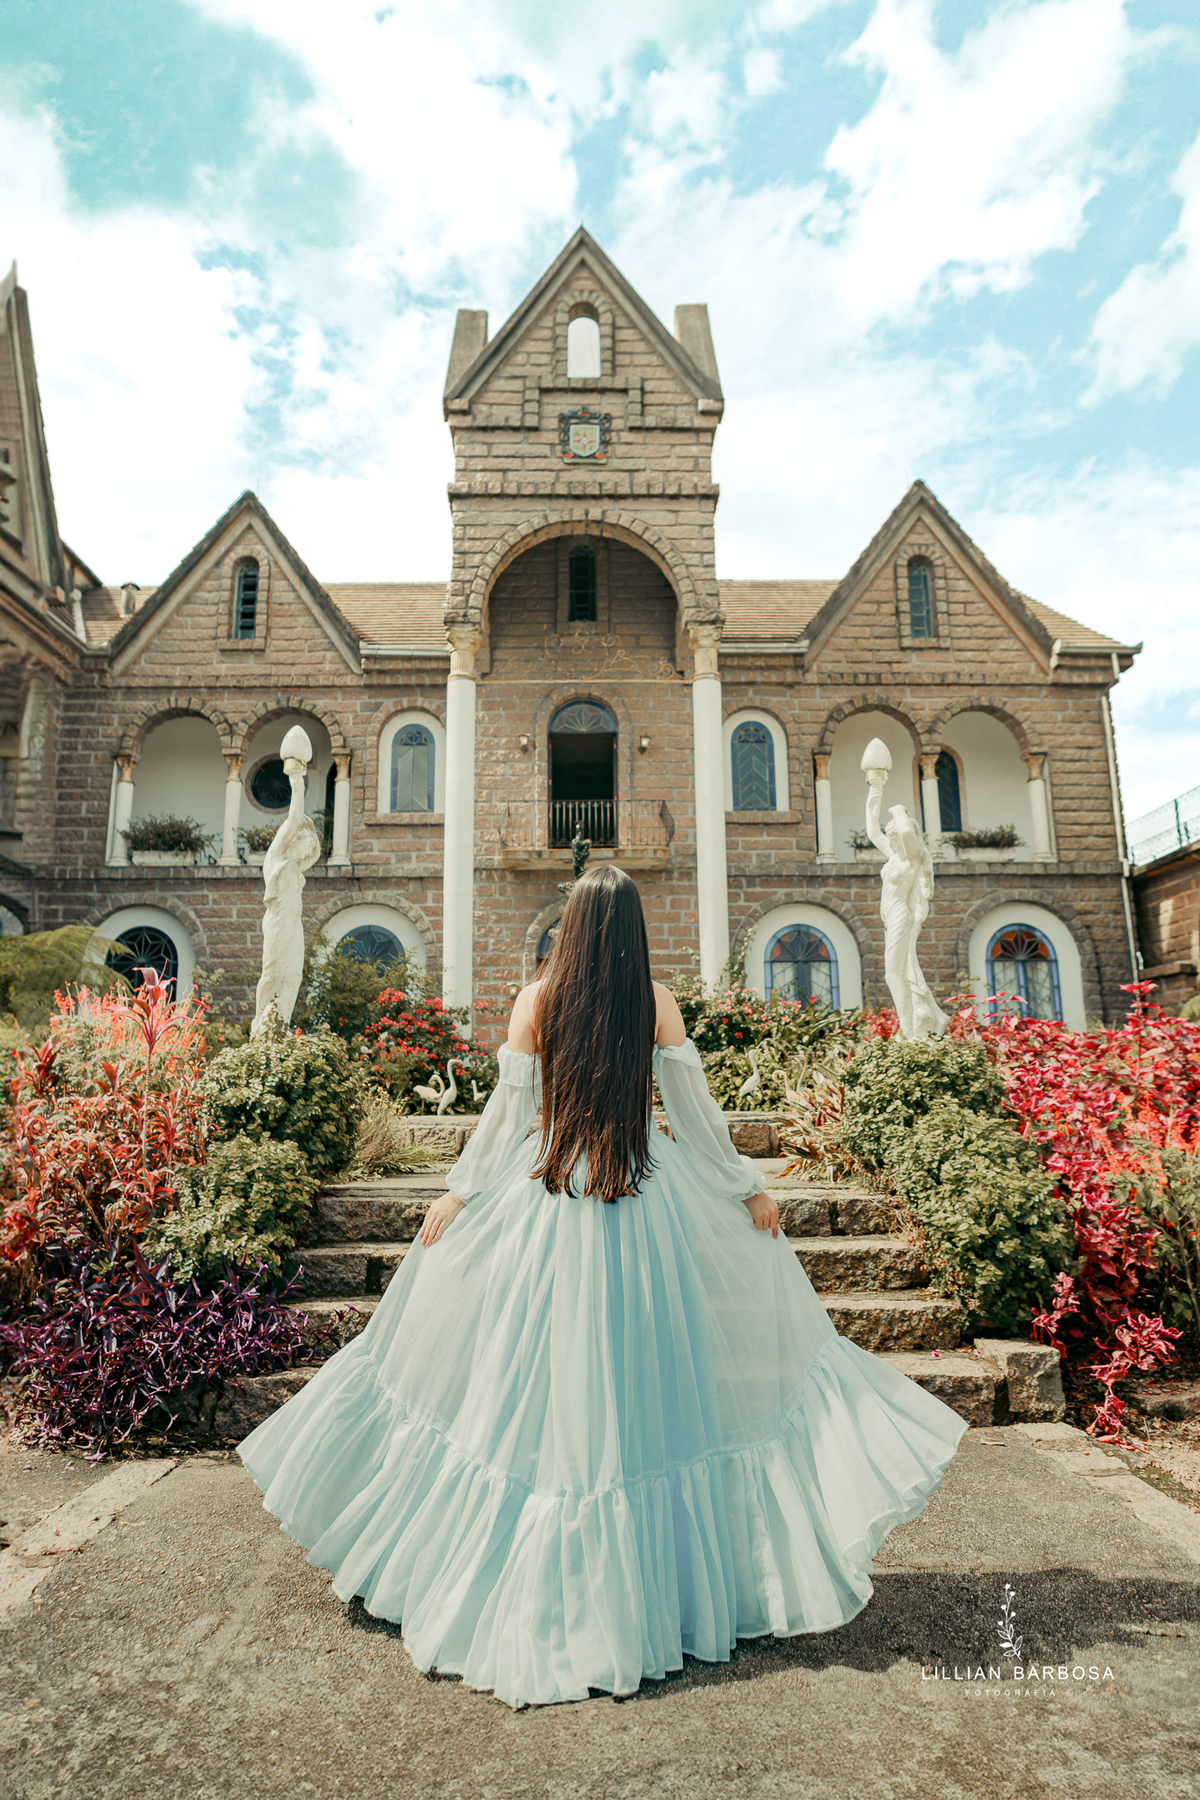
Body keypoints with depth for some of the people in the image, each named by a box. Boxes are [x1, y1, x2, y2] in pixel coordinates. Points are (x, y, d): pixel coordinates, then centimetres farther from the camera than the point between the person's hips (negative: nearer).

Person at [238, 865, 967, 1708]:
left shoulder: (537, 1001, -4)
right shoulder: (657, 1002, -5)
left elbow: (506, 1111, -1)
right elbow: (698, 1110, -1)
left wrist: (459, 1193, 11)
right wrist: (750, 1189, 11)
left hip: (546, 1203, 1)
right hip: (649, 1203, 0)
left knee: (540, 1385, 12)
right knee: (646, 1377, 11)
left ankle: (548, 1602, 26)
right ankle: (651, 1587, 23)